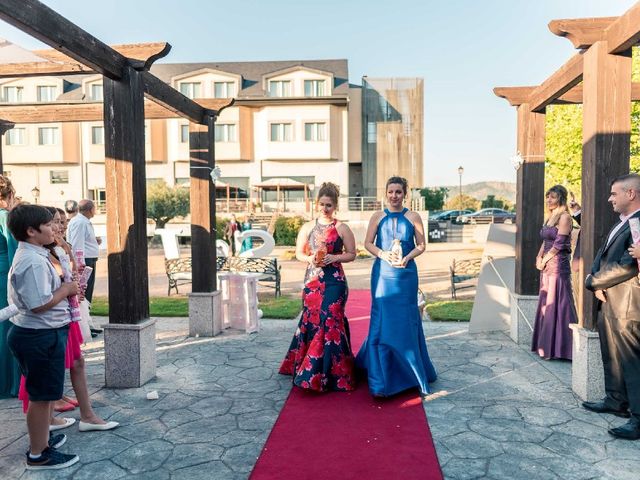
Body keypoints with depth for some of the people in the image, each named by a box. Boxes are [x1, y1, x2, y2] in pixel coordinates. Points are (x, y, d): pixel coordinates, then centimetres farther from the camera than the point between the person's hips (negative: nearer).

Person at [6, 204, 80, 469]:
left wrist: (65, 284, 6)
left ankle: (41, 439, 40)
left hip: (39, 334, 11)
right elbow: (40, 304, -28)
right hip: (40, 337, -11)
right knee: (42, 396, 2)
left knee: (43, 394, 24)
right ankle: (38, 455, 16)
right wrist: (67, 289, -14)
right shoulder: (33, 262, -23)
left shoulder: (31, 255, 11)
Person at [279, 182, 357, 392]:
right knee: (311, 321, 3)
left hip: (334, 281, -2)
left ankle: (330, 373, 3)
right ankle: (309, 371, 19)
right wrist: (310, 259, -7)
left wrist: (334, 258, -13)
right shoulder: (308, 227, 9)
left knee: (330, 321, -7)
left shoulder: (342, 228, 2)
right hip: (312, 280, 3)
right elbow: (299, 253, 14)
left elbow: (351, 254, 4)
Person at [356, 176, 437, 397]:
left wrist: (407, 257, -13)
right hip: (383, 273, 0)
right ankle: (381, 380, 10)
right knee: (382, 321, 0)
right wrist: (383, 254, -12)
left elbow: (421, 245, 4)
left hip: (406, 273, 0)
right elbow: (368, 243, 5)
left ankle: (409, 370, 25)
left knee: (406, 320, 5)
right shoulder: (378, 217, 5)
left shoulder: (413, 217, 3)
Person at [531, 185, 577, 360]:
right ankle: (545, 345, 20)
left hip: (558, 265, -9)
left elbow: (559, 243, -15)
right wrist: (539, 257, 2)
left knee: (555, 303, -5)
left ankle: (556, 347, 3)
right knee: (545, 303, 11)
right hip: (546, 266, 9)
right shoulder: (549, 217, 16)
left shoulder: (564, 217, -10)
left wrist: (544, 260, -7)